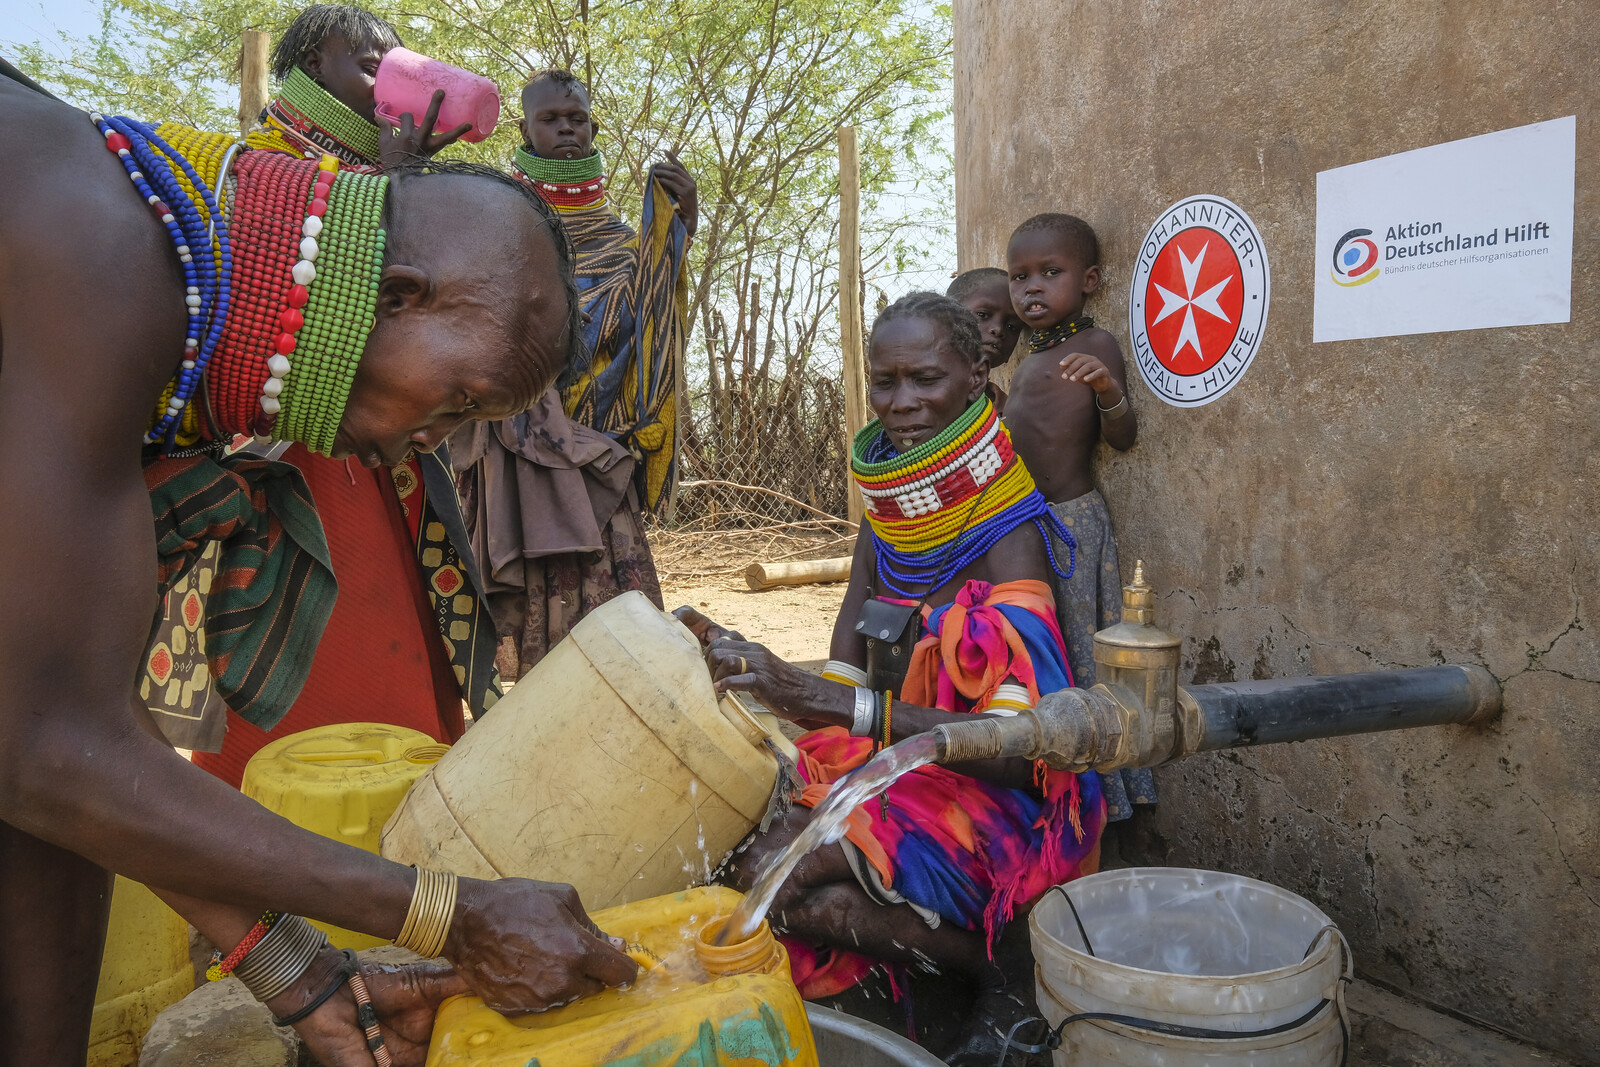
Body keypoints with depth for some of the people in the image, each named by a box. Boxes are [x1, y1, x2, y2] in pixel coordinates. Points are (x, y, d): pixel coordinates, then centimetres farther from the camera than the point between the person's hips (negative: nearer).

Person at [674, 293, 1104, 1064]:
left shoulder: (1008, 534, -18)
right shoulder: (885, 518, 4)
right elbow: (842, 681, 4)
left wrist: (836, 704, -38)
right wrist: (736, 658, -14)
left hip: (983, 792, -7)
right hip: (882, 770, 7)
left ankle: (1002, 972, -2)